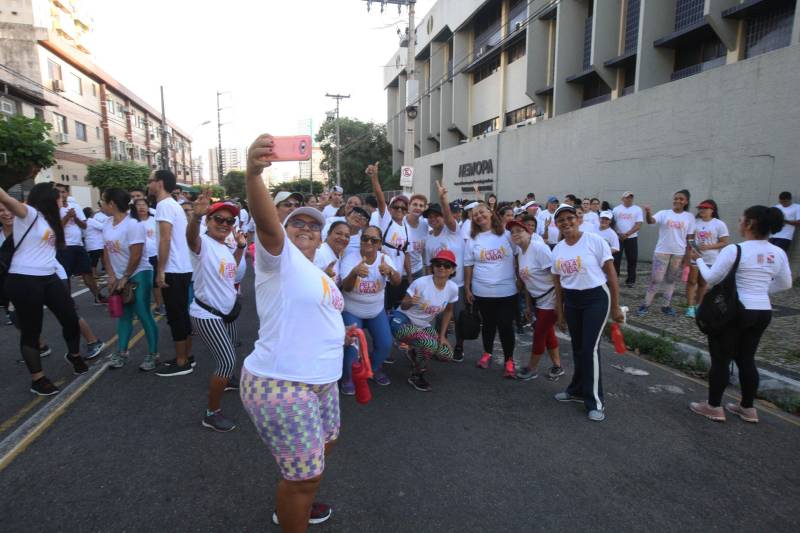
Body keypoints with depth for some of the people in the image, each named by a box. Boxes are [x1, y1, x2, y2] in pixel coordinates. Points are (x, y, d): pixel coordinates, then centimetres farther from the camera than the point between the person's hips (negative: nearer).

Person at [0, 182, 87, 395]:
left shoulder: (48, 219, 18)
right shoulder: (28, 213, -10)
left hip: (49, 277, 8)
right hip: (24, 280, -8)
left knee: (71, 318, 13)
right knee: (31, 330, 2)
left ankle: (74, 355, 38)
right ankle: (37, 379, 12)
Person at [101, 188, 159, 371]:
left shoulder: (133, 224, -19)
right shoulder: (107, 225, 5)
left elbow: (136, 256, -19)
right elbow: (106, 252, 9)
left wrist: (125, 278, -13)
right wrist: (112, 276, 0)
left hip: (138, 274, -7)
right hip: (119, 276, 8)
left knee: (143, 314, -9)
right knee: (124, 314, 13)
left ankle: (153, 354, 0)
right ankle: (122, 352, 23)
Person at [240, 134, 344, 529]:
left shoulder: (317, 273, 16)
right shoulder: (279, 256, -10)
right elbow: (264, 221, -33)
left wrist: (342, 332, 20)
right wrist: (253, 173, -49)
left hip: (320, 379, 10)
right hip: (281, 385, -10)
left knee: (324, 444, 29)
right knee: (305, 475, -1)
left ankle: (291, 506, 53)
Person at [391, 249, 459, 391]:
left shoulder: (453, 288, -9)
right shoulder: (421, 283, -25)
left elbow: (448, 311, 9)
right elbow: (403, 306, -15)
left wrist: (442, 335, 7)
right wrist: (411, 302, -38)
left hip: (424, 326, 7)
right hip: (402, 322, -6)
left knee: (447, 354, -1)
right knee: (431, 344, -31)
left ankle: (415, 352, 28)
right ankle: (415, 376, -3)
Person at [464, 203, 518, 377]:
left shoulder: (507, 235, 0)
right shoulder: (472, 239, 2)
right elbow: (468, 265, 5)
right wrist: (467, 288, 3)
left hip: (507, 290, -1)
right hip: (482, 291, 1)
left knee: (506, 325, 1)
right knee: (488, 323, 14)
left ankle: (509, 360, 16)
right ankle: (487, 353, 35)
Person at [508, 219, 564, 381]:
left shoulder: (539, 248, -20)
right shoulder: (521, 253, 5)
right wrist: (528, 305, 15)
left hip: (550, 298, -8)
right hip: (538, 299, 8)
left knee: (539, 334, 1)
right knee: (547, 333, 17)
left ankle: (531, 369, 19)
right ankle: (557, 367, 34)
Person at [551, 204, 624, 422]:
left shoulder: (594, 240, -12)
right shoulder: (557, 249, 4)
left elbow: (611, 273, -9)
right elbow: (558, 282, 12)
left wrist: (616, 306, -9)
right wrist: (560, 312, 14)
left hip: (596, 298, -5)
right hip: (571, 301, 5)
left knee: (590, 348, -7)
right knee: (577, 348, 13)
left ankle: (595, 401, 7)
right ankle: (578, 390, 31)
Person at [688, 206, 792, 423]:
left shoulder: (734, 250, -16)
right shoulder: (779, 254, 4)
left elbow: (711, 279, -10)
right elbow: (785, 284, 15)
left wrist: (699, 259, 5)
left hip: (733, 311, -6)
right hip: (763, 312, 7)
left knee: (720, 359, 5)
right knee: (746, 359, 18)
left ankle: (714, 407, 14)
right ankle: (748, 408, 27)